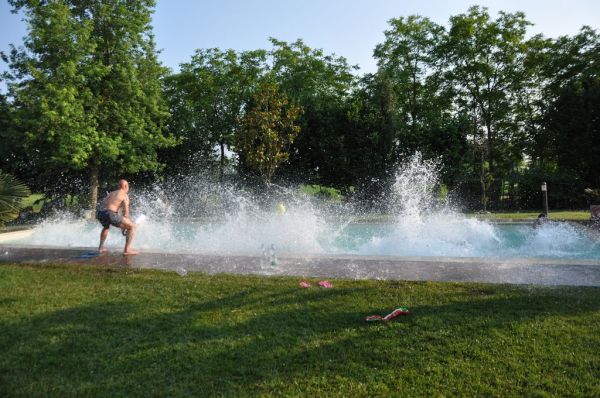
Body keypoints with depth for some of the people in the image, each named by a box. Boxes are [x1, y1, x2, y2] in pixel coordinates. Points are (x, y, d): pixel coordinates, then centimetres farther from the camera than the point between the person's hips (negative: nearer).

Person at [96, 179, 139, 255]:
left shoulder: (111, 193, 30)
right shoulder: (125, 195, 8)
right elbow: (126, 213, 1)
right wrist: (124, 226, 13)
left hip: (99, 213, 8)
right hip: (110, 214, -8)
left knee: (106, 226, 42)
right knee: (132, 226, 1)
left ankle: (101, 247, 38)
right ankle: (127, 250, -9)